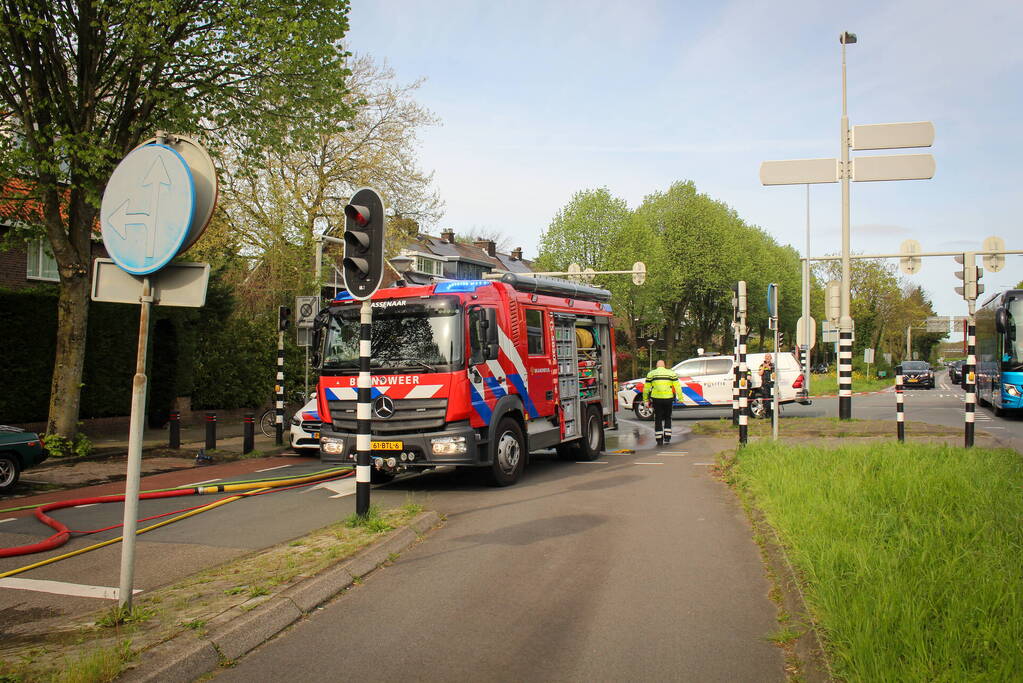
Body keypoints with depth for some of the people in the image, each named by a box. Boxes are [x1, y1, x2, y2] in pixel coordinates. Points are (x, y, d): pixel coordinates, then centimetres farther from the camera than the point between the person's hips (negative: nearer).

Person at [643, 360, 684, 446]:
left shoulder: (651, 374, 6)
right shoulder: (671, 373, 7)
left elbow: (646, 388, 6)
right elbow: (677, 386, 0)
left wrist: (646, 400, 12)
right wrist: (680, 398, 0)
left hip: (656, 399, -1)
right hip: (668, 399, 1)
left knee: (658, 419, 8)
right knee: (667, 418, 18)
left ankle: (659, 440, 5)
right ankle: (667, 438, 11)